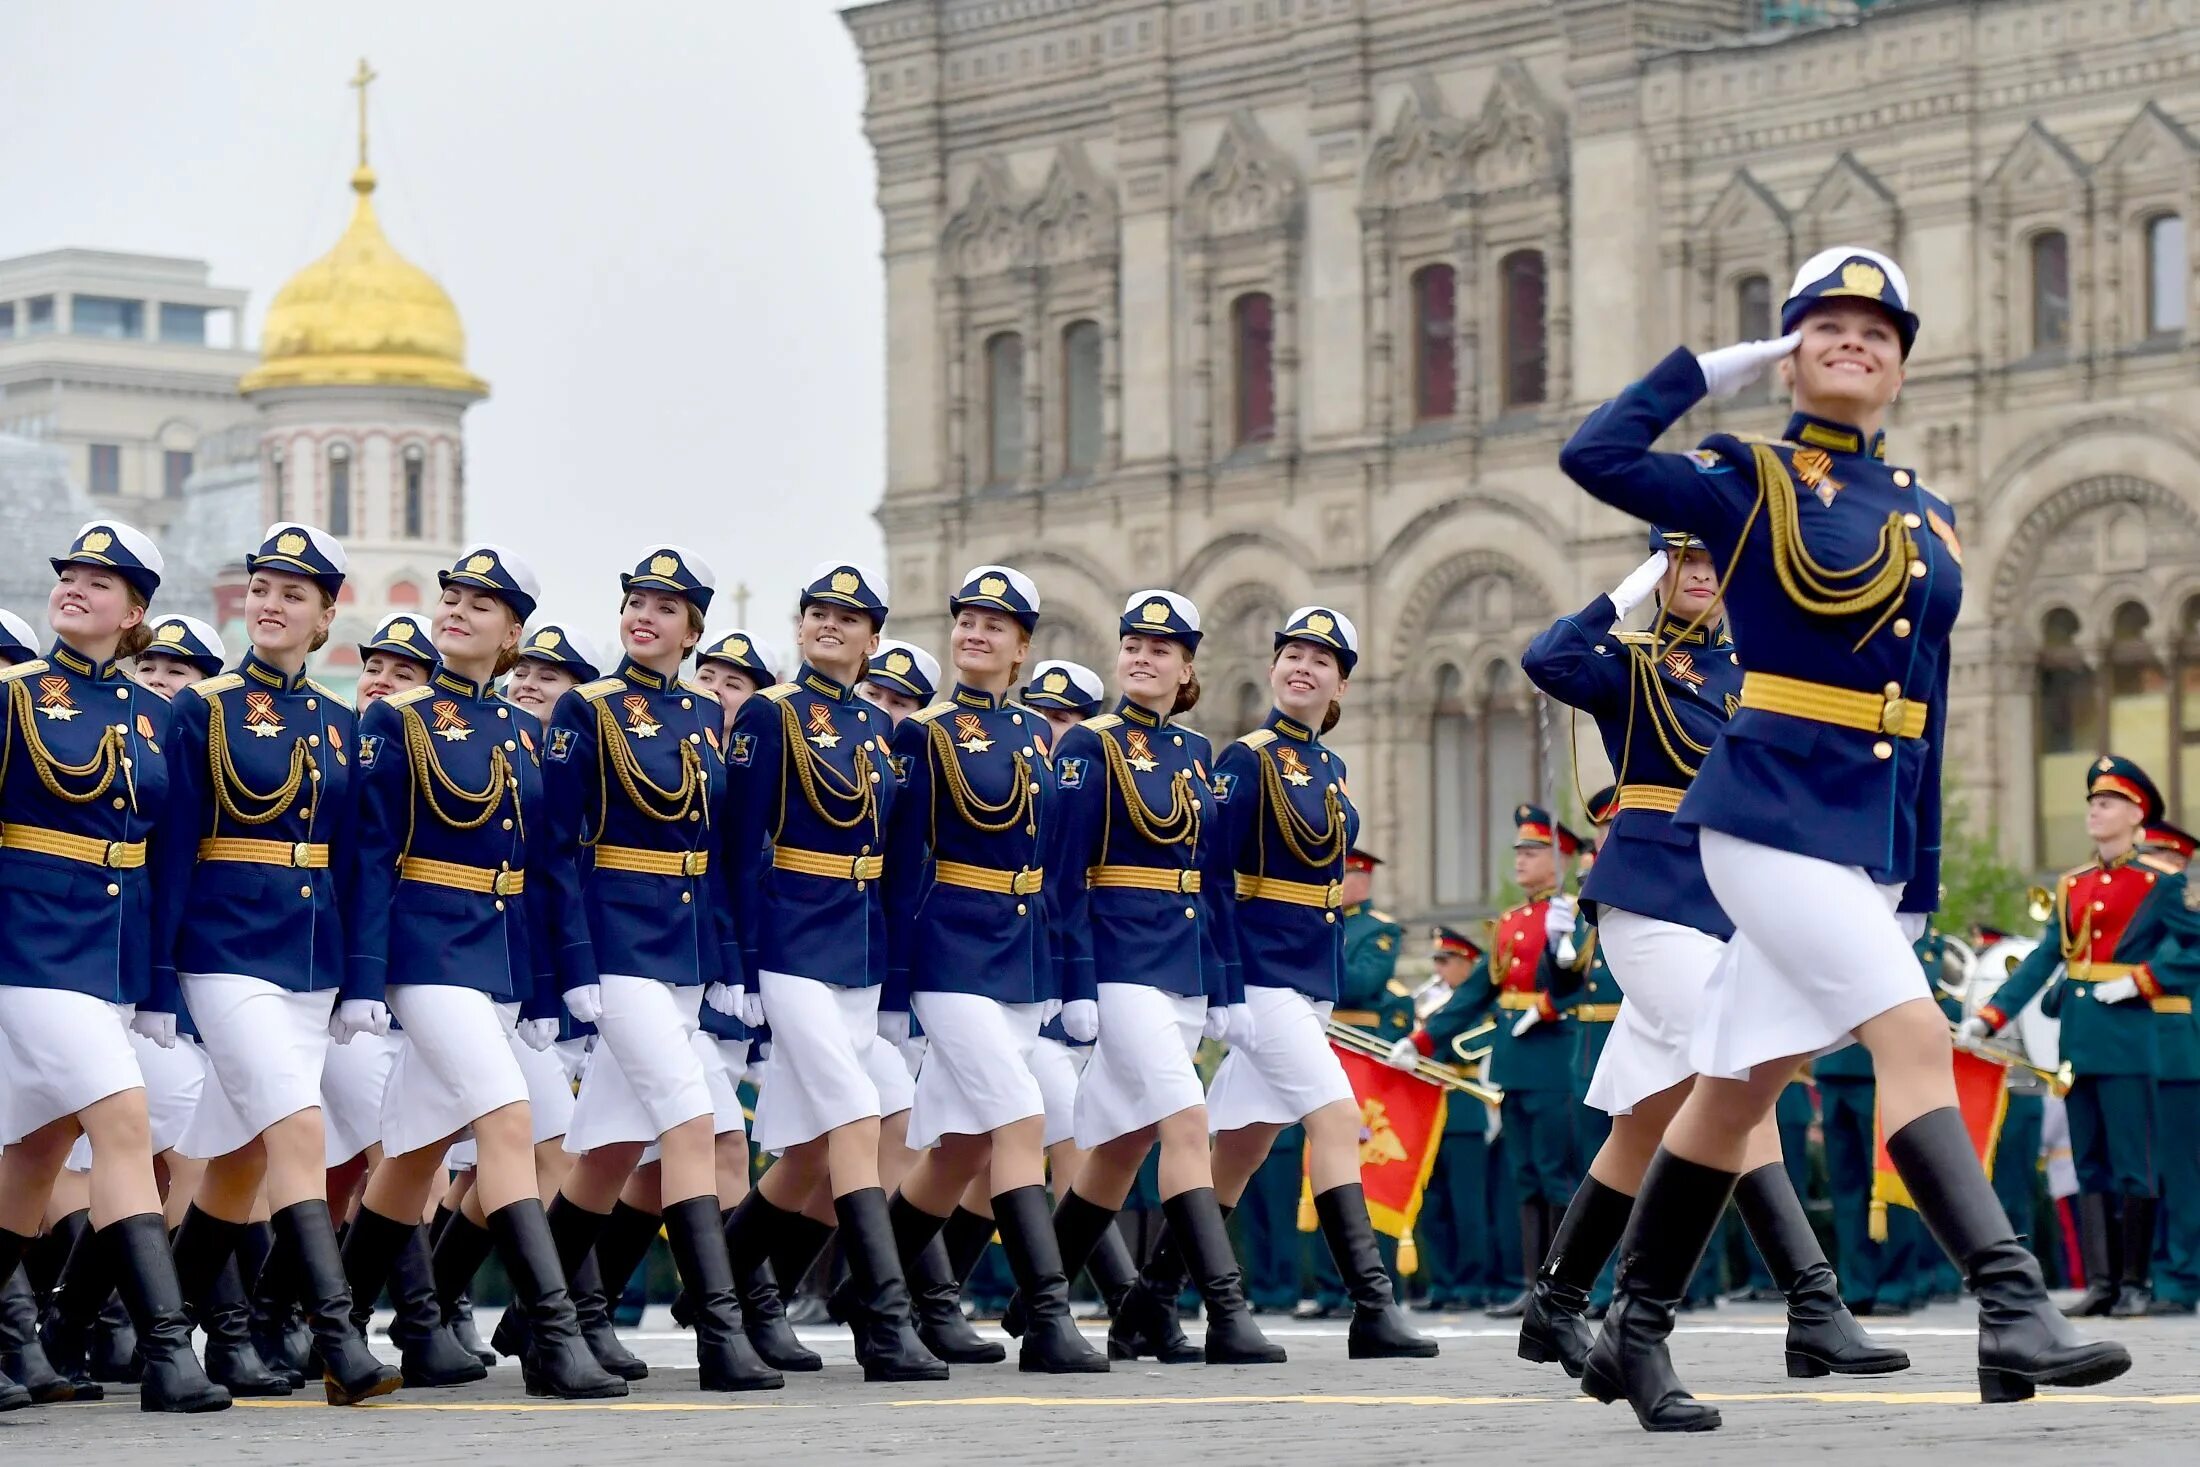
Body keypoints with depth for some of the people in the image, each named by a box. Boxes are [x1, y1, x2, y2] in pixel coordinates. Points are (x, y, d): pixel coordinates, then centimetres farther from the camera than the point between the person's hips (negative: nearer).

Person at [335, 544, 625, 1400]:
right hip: (431, 948, -6)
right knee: (509, 1121, -19)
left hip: (504, 955, 6)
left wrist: (546, 990, 13)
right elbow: (371, 857, -7)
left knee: (420, 1149, 11)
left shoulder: (526, 736, 13)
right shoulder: (398, 721, -3)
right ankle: (551, 1335, -24)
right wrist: (362, 980, -13)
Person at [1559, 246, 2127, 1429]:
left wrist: (1920, 876, 14)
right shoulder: (1748, 484, -1)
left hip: (1876, 834, 6)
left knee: (1736, 1089, 11)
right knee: (1915, 1039, -19)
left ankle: (1634, 1335, 19)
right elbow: (1594, 455, -18)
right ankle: (2012, 1317, -26)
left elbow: (1921, 705, 16)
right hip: (1772, 811, -6)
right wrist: (1709, 370, -6)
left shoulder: (1929, 517, 15)